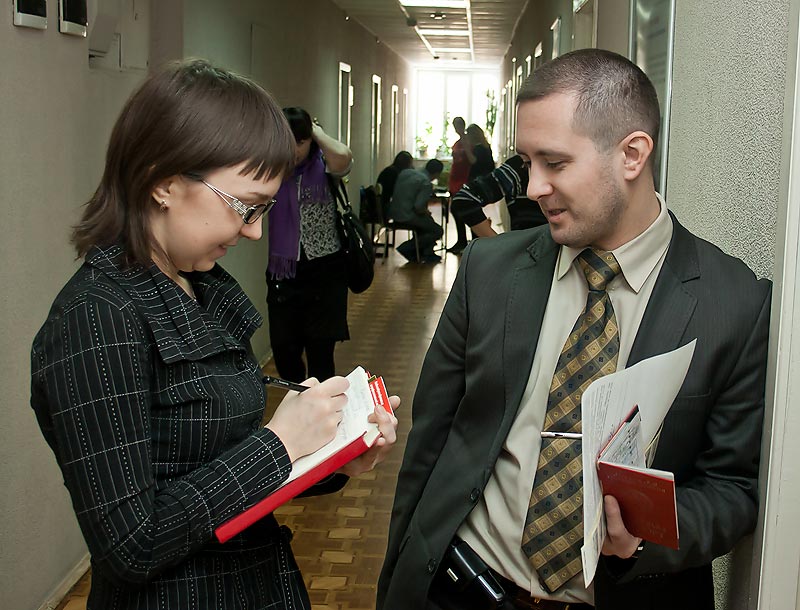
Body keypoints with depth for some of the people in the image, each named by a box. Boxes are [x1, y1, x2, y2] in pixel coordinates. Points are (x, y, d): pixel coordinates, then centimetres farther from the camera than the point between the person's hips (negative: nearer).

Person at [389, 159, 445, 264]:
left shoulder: (405, 172, 9)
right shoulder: (426, 183, -15)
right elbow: (418, 207, -21)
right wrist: (426, 212, 1)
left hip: (393, 212, 9)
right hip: (406, 216, -9)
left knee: (428, 220, 30)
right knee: (438, 231, -1)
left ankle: (427, 254, 28)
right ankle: (407, 248, -2)